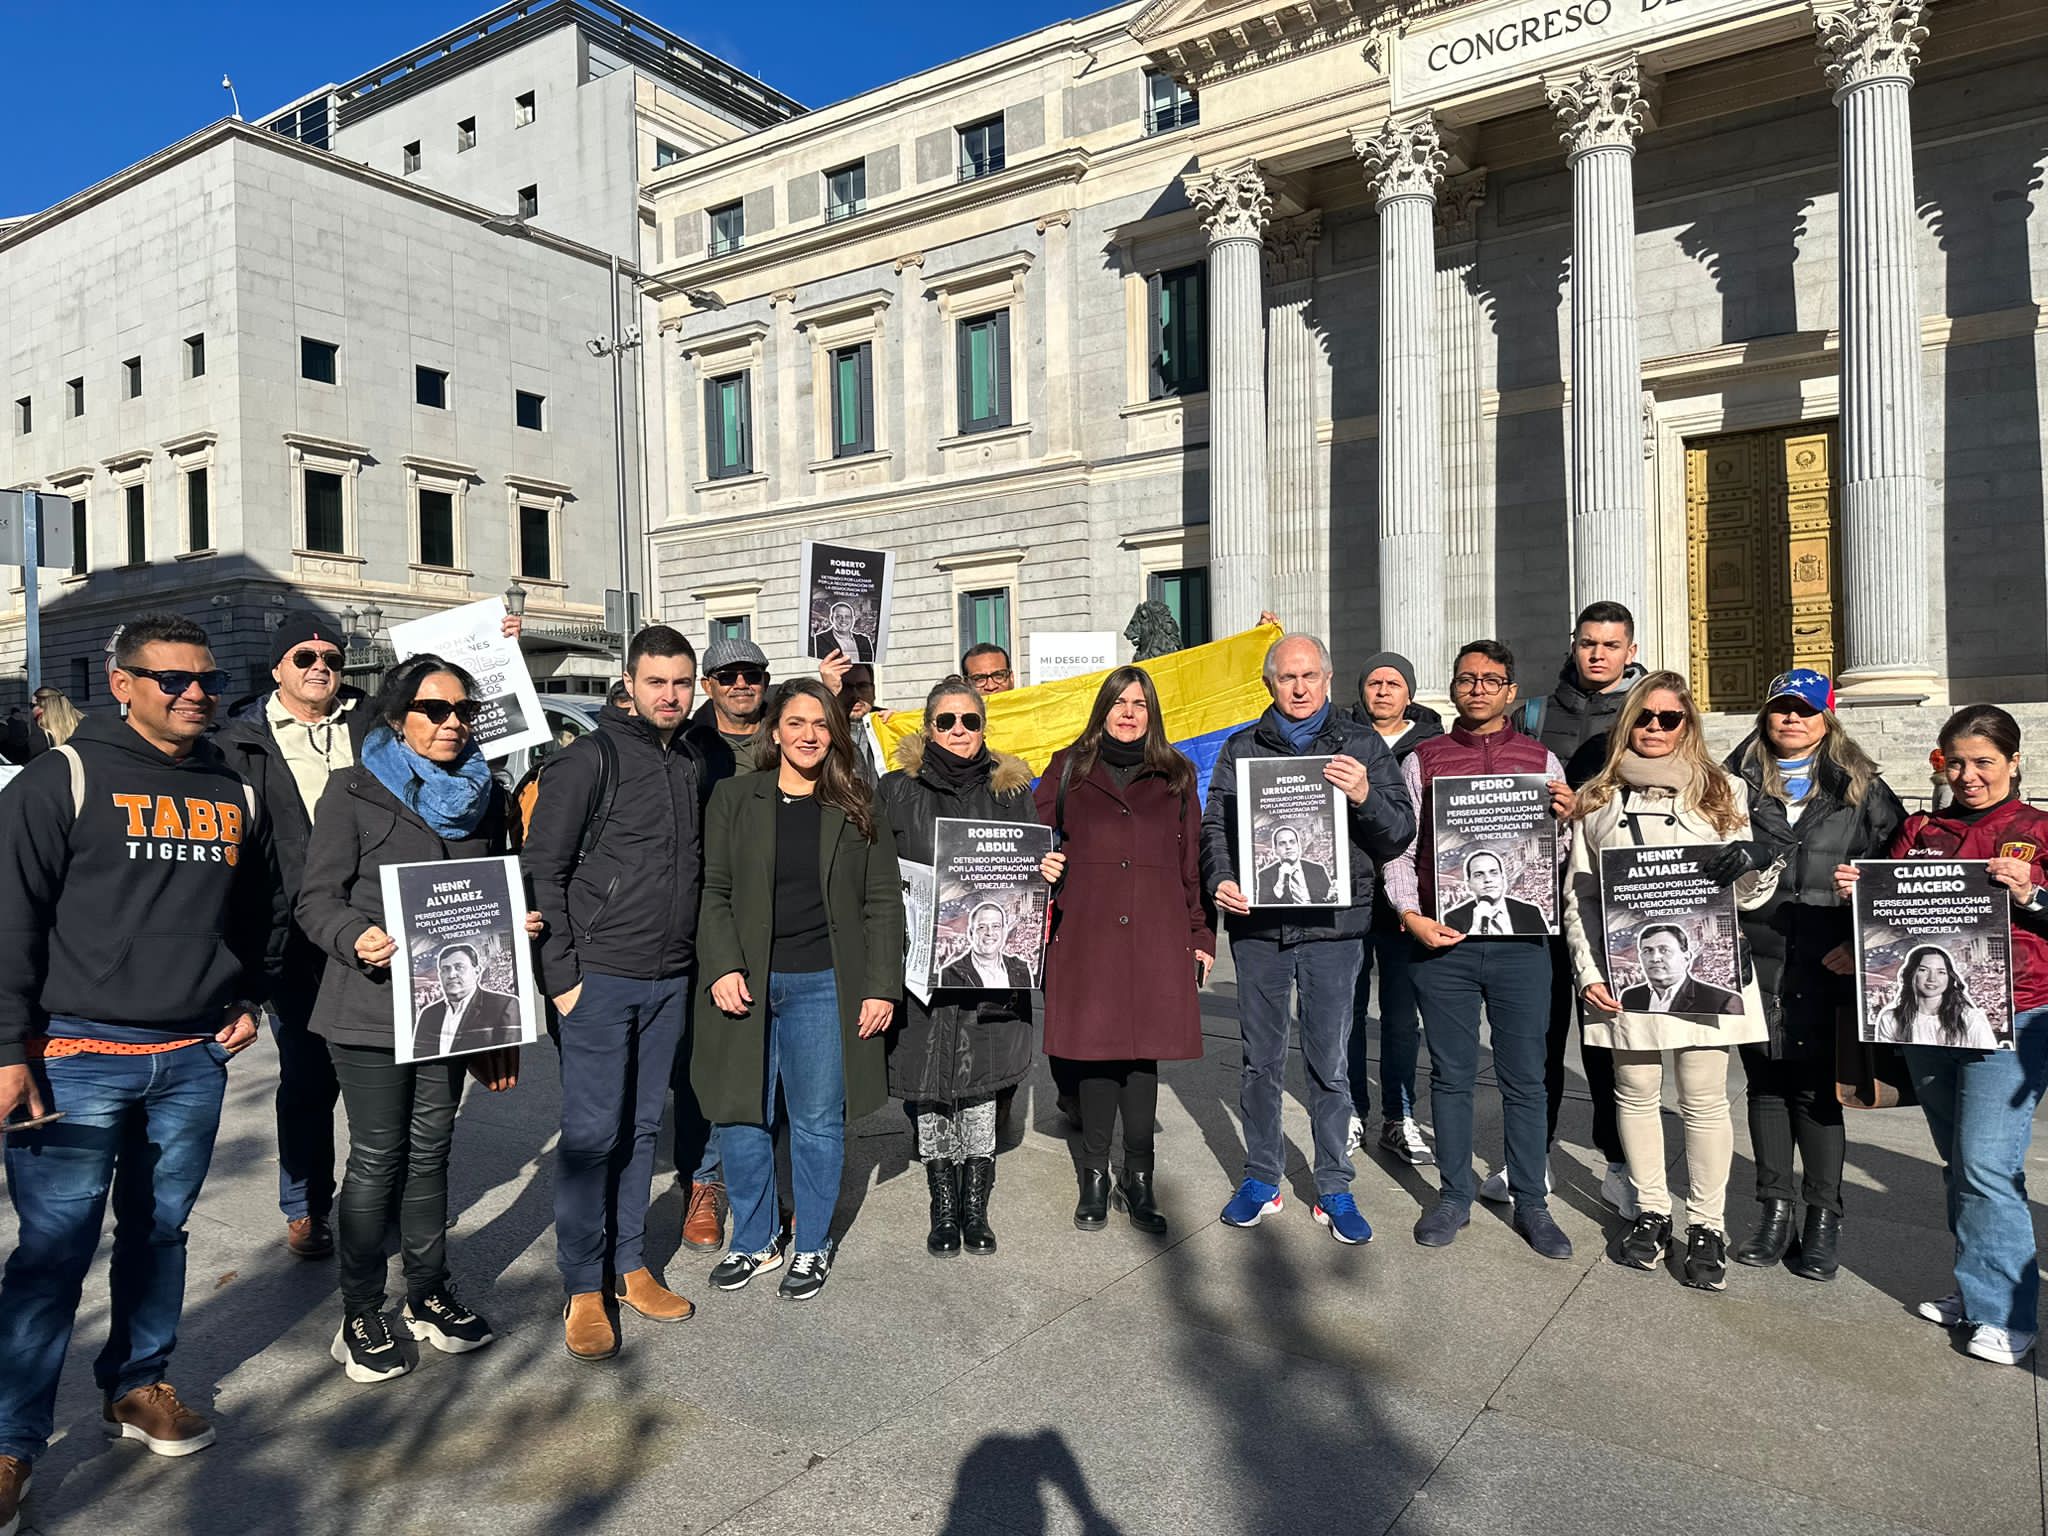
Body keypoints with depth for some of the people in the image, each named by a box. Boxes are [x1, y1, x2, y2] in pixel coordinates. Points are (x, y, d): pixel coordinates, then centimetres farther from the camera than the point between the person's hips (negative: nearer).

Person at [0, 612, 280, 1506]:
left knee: (159, 1232, 14)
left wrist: (248, 999, 13)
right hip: (77, 1056, -4)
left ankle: (137, 1388, 31)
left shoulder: (235, 795, 10)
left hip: (194, 1058, 5)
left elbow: (259, 913, 23)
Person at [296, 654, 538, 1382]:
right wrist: (357, 937, -26)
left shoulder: (484, 795, 11)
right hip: (371, 1004, -4)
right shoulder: (355, 790, -4)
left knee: (429, 1150, 14)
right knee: (377, 1158, 2)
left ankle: (428, 1293, 28)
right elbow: (318, 896, -8)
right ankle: (360, 1315, 17)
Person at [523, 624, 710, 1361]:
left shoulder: (697, 760, 8)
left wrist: (698, 959, 10)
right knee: (591, 1132, 1)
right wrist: (561, 974, -12)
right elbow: (543, 869, -9)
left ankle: (631, 1265, 27)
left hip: (670, 979, 5)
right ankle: (583, 1289, 14)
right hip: (599, 976, -5)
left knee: (641, 1127, 14)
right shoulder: (591, 759, -9)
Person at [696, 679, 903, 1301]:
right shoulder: (733, 798, 5)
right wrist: (722, 967, -10)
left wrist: (883, 987, -4)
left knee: (817, 1122, 6)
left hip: (824, 985, -1)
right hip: (746, 983, 1)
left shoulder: (859, 812, 5)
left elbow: (882, 903, 4)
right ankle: (753, 1241, 27)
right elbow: (713, 890, 3)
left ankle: (813, 1247, 24)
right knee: (742, 1117, 7)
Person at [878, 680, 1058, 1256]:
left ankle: (975, 1208, 18)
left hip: (990, 960, 1)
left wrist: (1047, 872, -6)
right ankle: (943, 1209, 19)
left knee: (979, 1084, 4)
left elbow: (1034, 863, 15)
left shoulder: (1010, 788, 10)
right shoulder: (899, 791, 6)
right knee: (930, 1089, 4)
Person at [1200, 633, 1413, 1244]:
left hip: (1333, 922, -1)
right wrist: (1220, 881, -11)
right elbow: (1215, 824, 7)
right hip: (1257, 921, 1)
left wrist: (1365, 798, -16)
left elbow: (1401, 833, 4)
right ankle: (1261, 1179, 24)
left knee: (1331, 1063, 5)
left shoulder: (1362, 745, 8)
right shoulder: (1241, 748, 10)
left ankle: (1334, 1190, 19)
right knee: (1260, 1059, 10)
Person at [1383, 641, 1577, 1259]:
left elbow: (1562, 852, 11)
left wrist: (1565, 818, -10)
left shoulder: (1542, 761, 9)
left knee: (1524, 1077, 8)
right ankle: (1454, 1196, 23)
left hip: (1521, 941, 1)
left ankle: (1531, 1202, 22)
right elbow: (1398, 849, 5)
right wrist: (1411, 916, -9)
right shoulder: (1422, 761, 6)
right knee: (1451, 1074, 9)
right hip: (1442, 938, 0)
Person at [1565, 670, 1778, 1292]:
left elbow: (1747, 892, 8)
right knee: (1636, 1093, 8)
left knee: (1705, 1101, 2)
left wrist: (1756, 861, -16)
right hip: (1627, 970, 1)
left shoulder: (1721, 790, 7)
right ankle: (1651, 1212, 24)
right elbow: (1579, 895, 8)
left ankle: (1706, 1226, 15)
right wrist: (1588, 971, -1)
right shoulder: (1599, 799, 9)